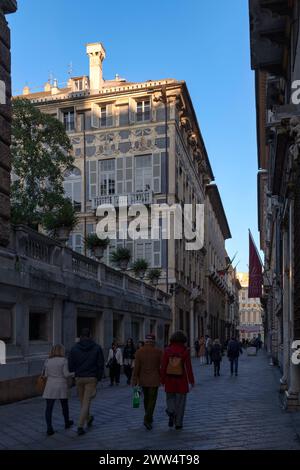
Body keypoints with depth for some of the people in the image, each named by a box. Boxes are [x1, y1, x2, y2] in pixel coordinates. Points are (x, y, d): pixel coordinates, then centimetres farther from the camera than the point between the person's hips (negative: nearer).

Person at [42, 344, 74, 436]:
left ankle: (49, 428, -7)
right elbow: (66, 374, -11)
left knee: (49, 408, 2)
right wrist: (73, 374, 8)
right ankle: (67, 422, 33)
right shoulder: (63, 360, -8)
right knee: (64, 405, 17)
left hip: (50, 387, 2)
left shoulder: (47, 361, 2)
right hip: (61, 387, -2)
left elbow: (46, 375, 5)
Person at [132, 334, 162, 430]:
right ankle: (147, 419, -12)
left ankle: (149, 418, 31)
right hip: (154, 380, -3)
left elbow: (136, 367, -7)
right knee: (152, 400, 1)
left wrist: (134, 381, -3)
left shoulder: (139, 352, -5)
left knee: (146, 398, 20)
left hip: (143, 380, 3)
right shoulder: (158, 352, -8)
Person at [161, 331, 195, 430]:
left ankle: (171, 412, -9)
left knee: (170, 398, 19)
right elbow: (188, 367, -12)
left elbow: (163, 366, -5)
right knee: (180, 401, 10)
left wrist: (162, 380, 4)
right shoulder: (185, 351, -10)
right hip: (182, 380, -1)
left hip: (169, 379, 1)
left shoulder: (167, 350, -5)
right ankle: (178, 423, 11)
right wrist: (191, 380, -3)